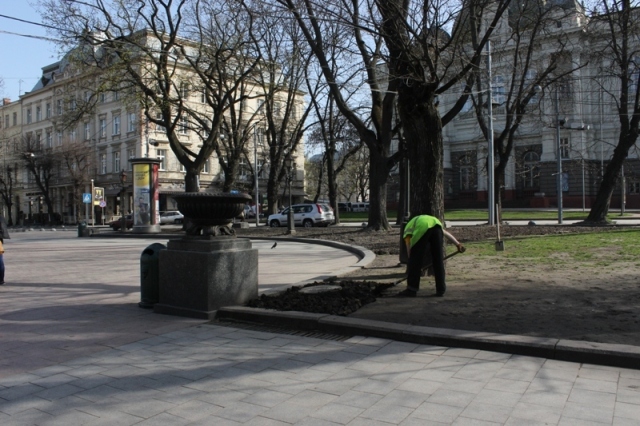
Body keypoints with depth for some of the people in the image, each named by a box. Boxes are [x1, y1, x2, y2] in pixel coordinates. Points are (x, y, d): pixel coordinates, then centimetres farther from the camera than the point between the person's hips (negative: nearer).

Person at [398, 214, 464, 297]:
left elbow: (409, 250, 24)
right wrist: (458, 244, 26)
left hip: (422, 229, -4)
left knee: (415, 260, 7)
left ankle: (411, 289, 11)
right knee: (438, 260, 14)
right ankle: (441, 290, 17)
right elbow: (446, 233, 34)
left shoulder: (408, 228, 32)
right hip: (436, 224, 4)